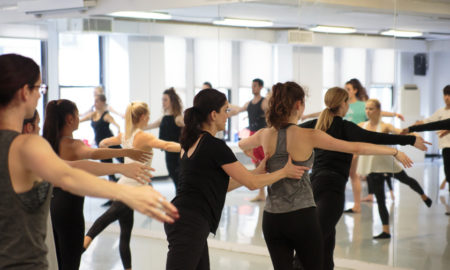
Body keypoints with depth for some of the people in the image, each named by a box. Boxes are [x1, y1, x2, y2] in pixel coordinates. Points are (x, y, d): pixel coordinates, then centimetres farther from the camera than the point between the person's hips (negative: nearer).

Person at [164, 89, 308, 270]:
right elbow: (252, 183, -6)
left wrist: (258, 171, 22)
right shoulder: (215, 146, -12)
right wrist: (285, 172, 8)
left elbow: (222, 185, 20)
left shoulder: (192, 142, 15)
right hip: (189, 225, -10)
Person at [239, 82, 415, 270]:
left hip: (272, 219, 4)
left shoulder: (265, 135, 1)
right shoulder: (309, 136, -11)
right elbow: (357, 148, -8)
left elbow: (242, 144, 25)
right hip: (302, 217, -4)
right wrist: (395, 152, 2)